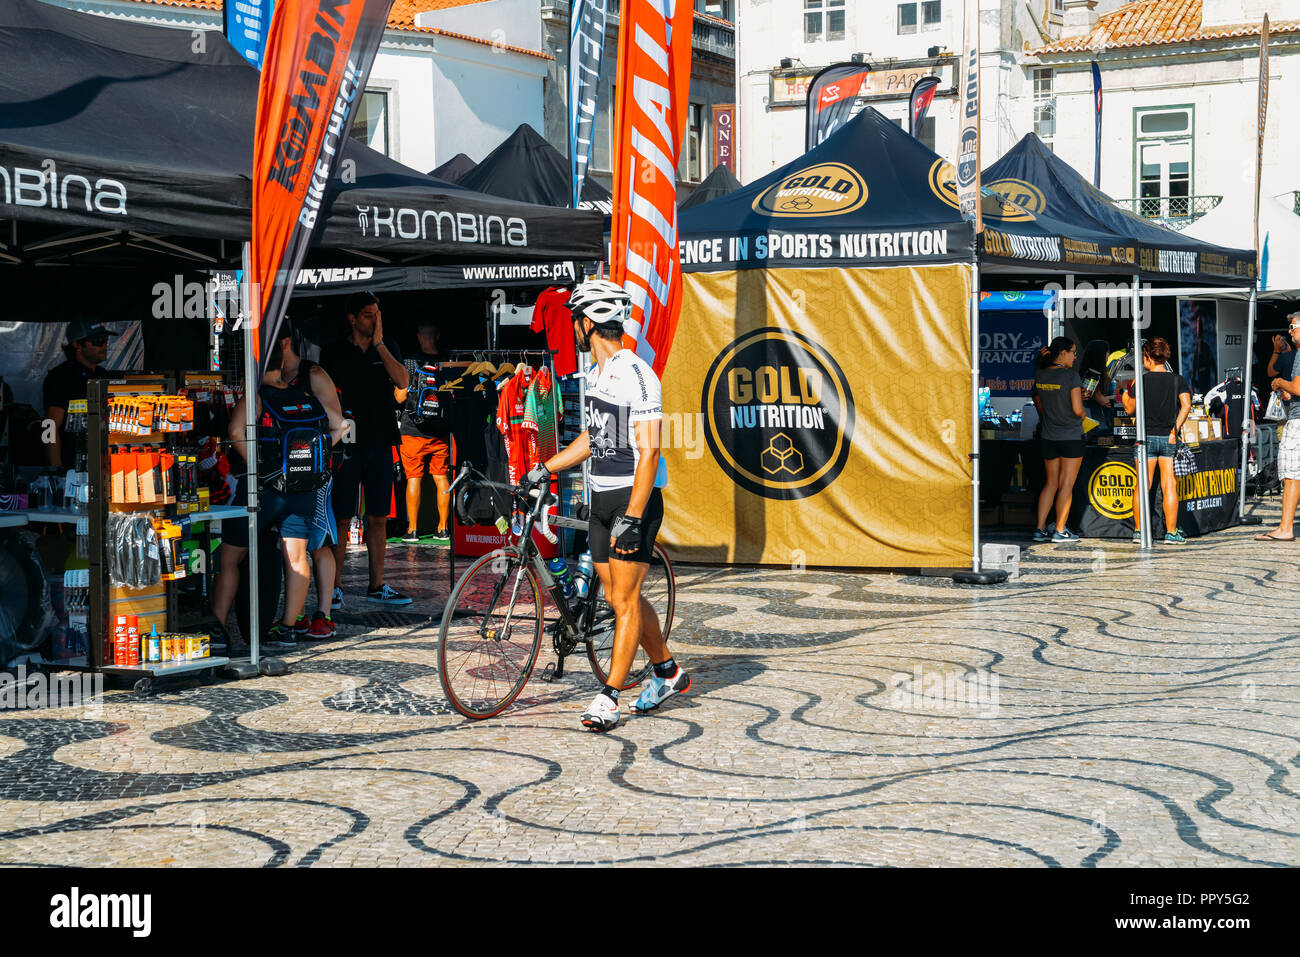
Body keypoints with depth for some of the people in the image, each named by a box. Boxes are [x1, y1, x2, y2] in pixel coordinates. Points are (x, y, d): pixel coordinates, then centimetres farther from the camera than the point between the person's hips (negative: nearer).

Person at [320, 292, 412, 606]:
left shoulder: (387, 348, 10)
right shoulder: (334, 352, 1)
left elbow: (402, 383, -6)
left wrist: (379, 344, -7)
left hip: (380, 445, 3)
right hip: (346, 445, -3)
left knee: (378, 519, 8)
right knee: (341, 519, -2)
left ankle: (377, 586, 15)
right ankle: (334, 587, 5)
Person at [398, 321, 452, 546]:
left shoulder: (410, 364, -7)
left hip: (413, 430, -2)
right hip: (441, 432, 2)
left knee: (414, 478, 2)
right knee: (441, 477, 8)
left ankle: (412, 529, 2)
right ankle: (443, 528, 10)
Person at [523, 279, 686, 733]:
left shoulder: (637, 376, -17)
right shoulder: (596, 374, 12)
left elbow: (648, 452, -21)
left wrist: (632, 518, -24)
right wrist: (544, 469, 21)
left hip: (634, 500, -9)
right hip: (602, 500, 9)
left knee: (625, 598, -5)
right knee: (617, 596, 12)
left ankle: (609, 697, 0)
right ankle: (668, 671, 28)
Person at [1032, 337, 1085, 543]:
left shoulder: (1040, 375, 4)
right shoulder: (1071, 376, -15)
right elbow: (1077, 410, -18)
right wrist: (1082, 415, 3)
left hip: (1047, 437, 6)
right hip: (1071, 438, -6)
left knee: (1051, 483, 13)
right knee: (1066, 484, 2)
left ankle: (1040, 529, 9)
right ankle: (1060, 531, 4)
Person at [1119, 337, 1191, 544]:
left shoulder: (1142, 380, -3)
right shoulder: (1178, 380, 2)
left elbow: (1130, 409, 5)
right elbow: (1186, 405, -11)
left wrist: (1124, 394, 24)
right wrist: (1175, 429, -6)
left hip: (1147, 436, -1)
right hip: (1169, 438, 1)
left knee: (1143, 487, 4)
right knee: (1170, 487, 2)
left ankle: (1138, 531, 6)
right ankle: (1171, 533, 0)